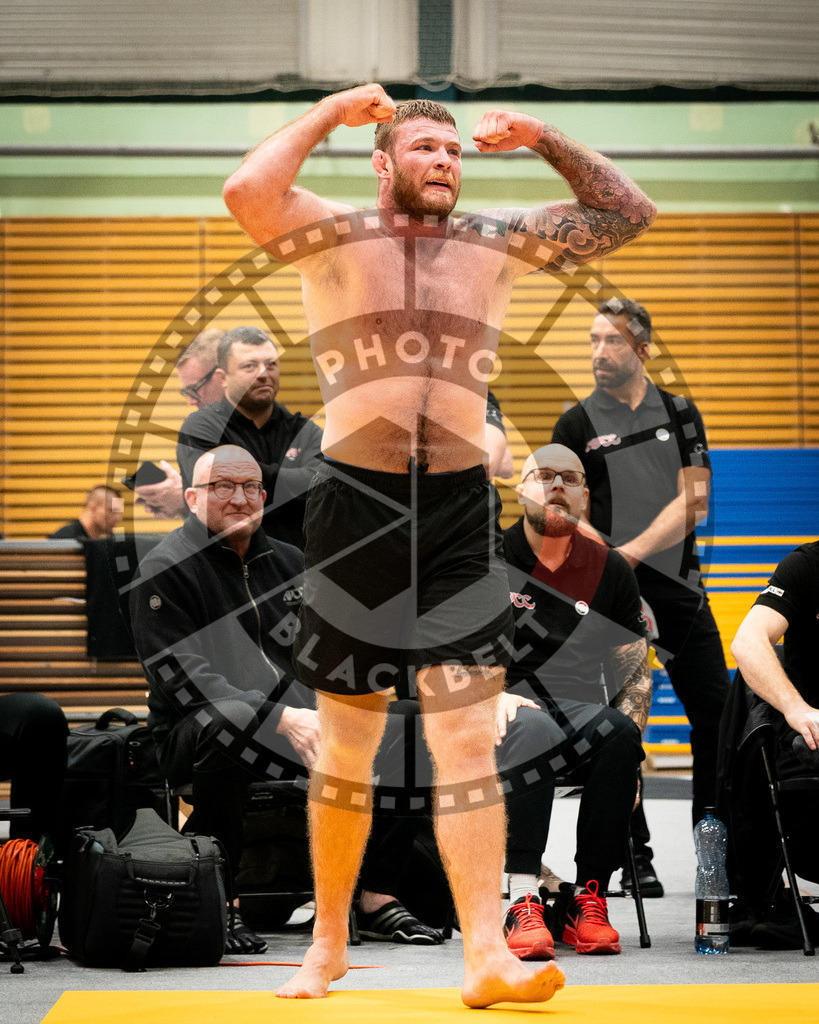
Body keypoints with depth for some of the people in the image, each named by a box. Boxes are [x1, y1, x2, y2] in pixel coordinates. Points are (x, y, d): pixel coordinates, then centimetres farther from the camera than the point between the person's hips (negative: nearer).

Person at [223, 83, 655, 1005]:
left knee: (467, 734, -5)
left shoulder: (499, 243, 9)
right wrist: (332, 111, -9)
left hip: (460, 509, 2)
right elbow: (246, 192, -20)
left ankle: (487, 957, -9)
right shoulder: (333, 236, 0)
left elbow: (629, 214, 12)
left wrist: (540, 139, 3)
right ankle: (329, 943, 22)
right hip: (354, 503, -2)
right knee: (346, 740, 8)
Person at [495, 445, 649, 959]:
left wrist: (626, 739, -7)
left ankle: (588, 898, -26)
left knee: (619, 733, -32)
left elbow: (636, 670, 12)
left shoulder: (611, 570, 12)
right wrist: (493, 696, -19)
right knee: (532, 728, -38)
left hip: (579, 709, 3)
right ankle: (522, 902, -42)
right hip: (507, 708, -2)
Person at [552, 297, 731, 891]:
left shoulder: (680, 414, 7)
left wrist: (631, 551, -14)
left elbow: (692, 502, -3)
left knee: (716, 713, 3)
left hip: (678, 586, 2)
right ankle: (636, 857, 7)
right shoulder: (577, 426, 2)